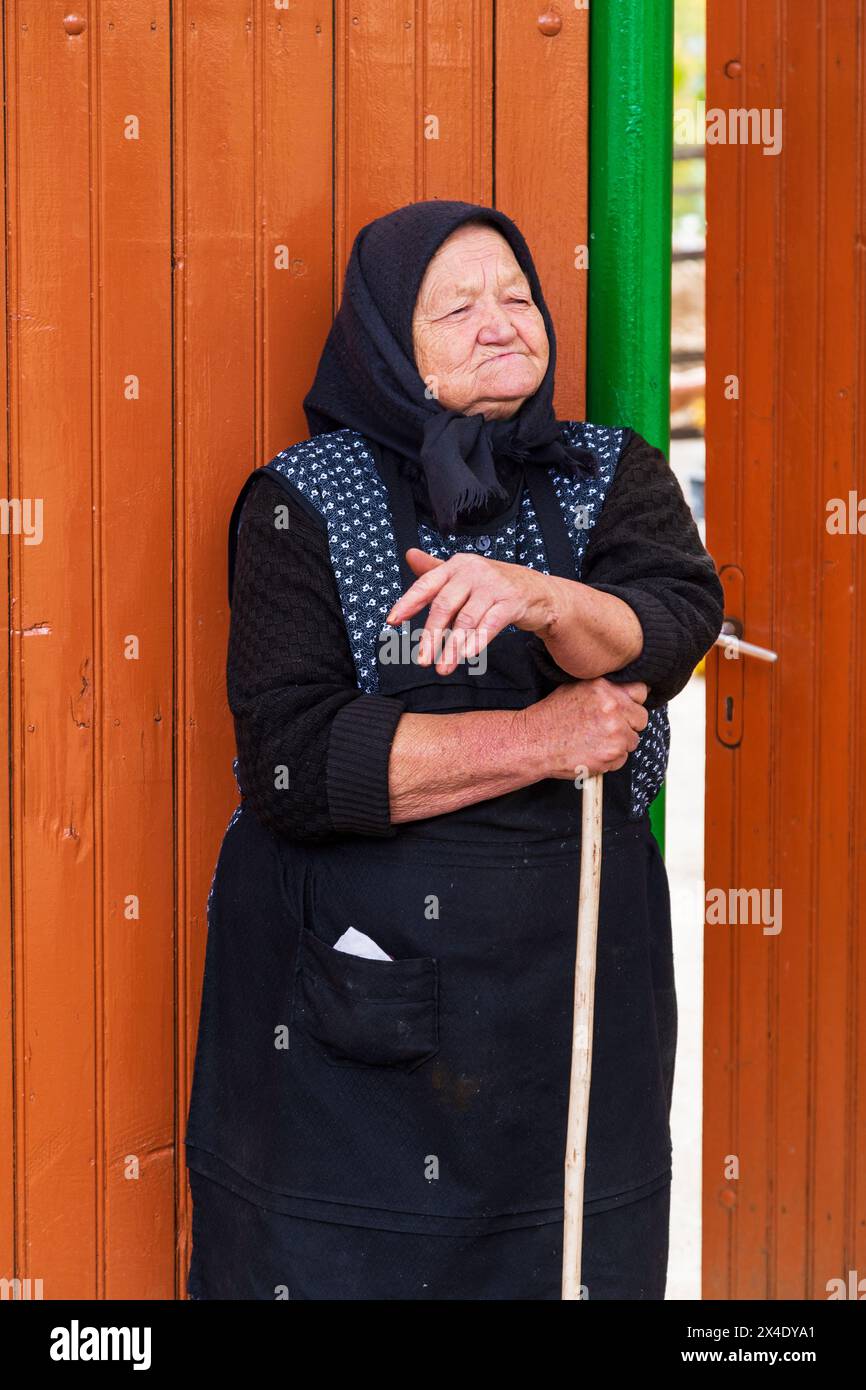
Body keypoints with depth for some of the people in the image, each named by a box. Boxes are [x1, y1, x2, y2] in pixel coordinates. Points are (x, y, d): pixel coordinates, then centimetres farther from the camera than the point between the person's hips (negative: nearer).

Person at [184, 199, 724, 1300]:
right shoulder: (302, 503, -3)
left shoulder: (614, 479, 7)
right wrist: (545, 743, -14)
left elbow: (676, 624, -14)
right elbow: (294, 764, -15)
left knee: (568, 1253, 7)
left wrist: (542, 598, -35)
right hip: (348, 965, -2)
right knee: (336, 1259, 4)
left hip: (570, 962, 2)